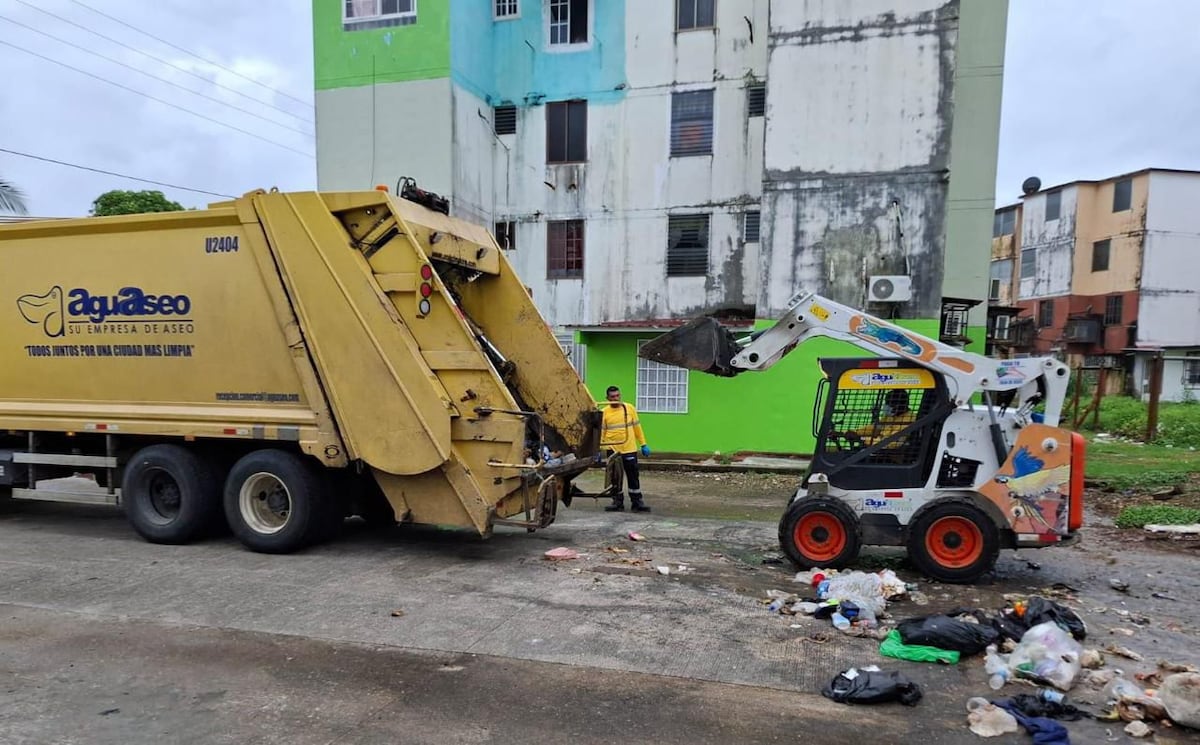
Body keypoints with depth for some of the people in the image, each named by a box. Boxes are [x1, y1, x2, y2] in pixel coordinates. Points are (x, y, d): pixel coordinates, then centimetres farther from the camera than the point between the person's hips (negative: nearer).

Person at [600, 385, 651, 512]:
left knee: (633, 476, 6)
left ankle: (637, 502, 16)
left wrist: (643, 444, 5)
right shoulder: (604, 412, -2)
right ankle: (618, 502, 19)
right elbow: (601, 432, -1)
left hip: (630, 449, 0)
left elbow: (637, 427, 6)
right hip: (612, 449, 0)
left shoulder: (629, 408, 1)